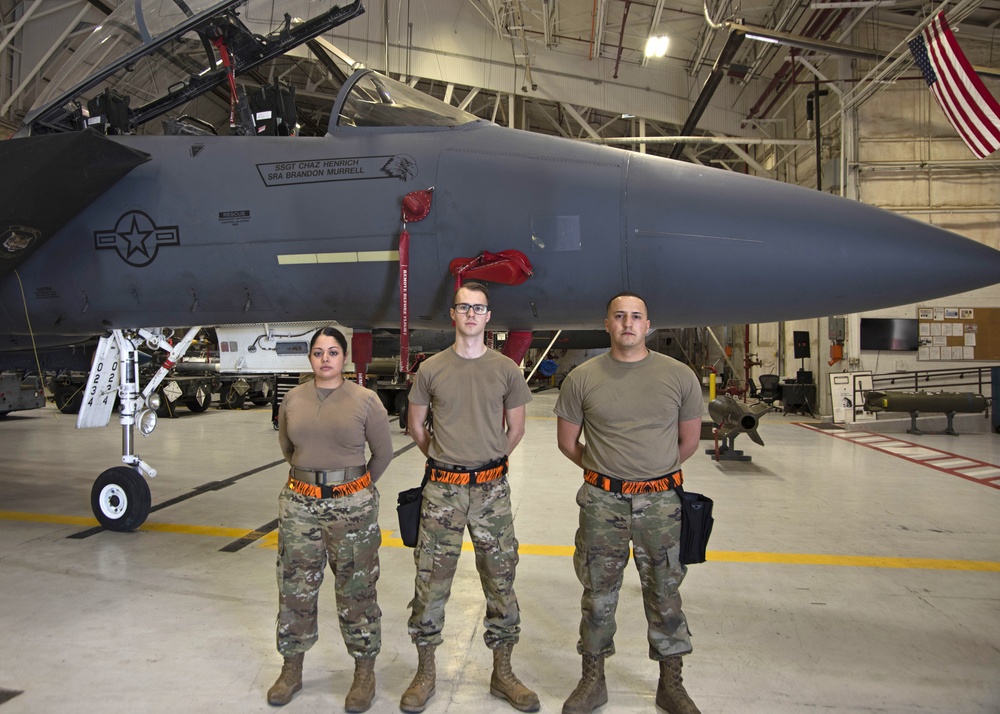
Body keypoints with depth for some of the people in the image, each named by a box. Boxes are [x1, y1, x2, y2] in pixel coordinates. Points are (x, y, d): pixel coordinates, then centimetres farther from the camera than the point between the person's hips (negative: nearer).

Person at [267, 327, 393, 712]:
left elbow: (383, 453, 3)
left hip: (352, 506, -3)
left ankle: (364, 672, 24)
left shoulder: (365, 400, -5)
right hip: (299, 503, 3)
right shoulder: (293, 399, 3)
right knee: (295, 589, 12)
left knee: (356, 591, 7)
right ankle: (291, 669, 31)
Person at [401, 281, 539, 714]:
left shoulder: (506, 370, 1)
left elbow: (516, 428, 10)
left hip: (491, 489, 1)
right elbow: (415, 425, 12)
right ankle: (425, 674, 24)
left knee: (500, 581, 9)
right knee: (431, 580, 5)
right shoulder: (432, 369, 1)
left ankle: (502, 674, 26)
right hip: (442, 490, 0)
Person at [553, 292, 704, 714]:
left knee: (665, 595, 12)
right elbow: (567, 441, 7)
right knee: (598, 593, 11)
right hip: (602, 503, 0)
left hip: (660, 503, 0)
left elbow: (689, 439, 10)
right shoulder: (582, 378, -3)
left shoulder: (679, 376, -2)